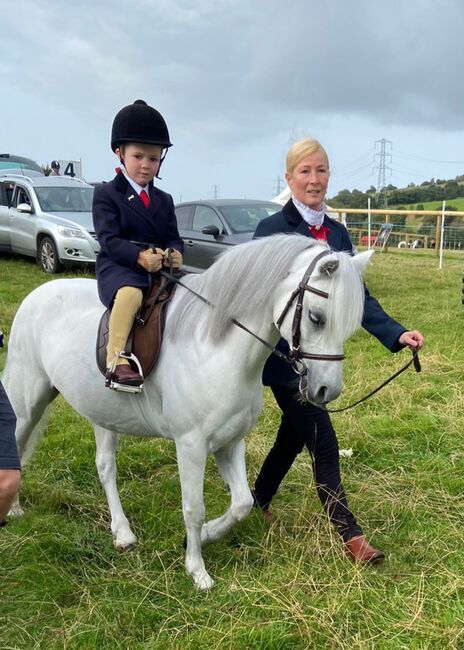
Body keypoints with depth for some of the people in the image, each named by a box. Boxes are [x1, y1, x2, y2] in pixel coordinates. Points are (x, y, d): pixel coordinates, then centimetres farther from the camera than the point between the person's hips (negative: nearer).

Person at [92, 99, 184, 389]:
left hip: (159, 268, 7)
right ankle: (116, 360, -39)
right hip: (118, 268, -6)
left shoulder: (164, 200, 21)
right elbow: (109, 239, -10)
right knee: (131, 292, -39)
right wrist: (139, 256, -29)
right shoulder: (106, 194, 2)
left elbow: (173, 236, 14)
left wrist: (175, 252, -13)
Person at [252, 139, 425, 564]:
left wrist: (397, 334, -9)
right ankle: (352, 537, 8)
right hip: (284, 355, -7)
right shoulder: (272, 231, -11)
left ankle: (258, 504, 41)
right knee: (324, 445, -3)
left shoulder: (338, 234, 7)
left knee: (293, 436, 19)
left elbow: (358, 296, 3)